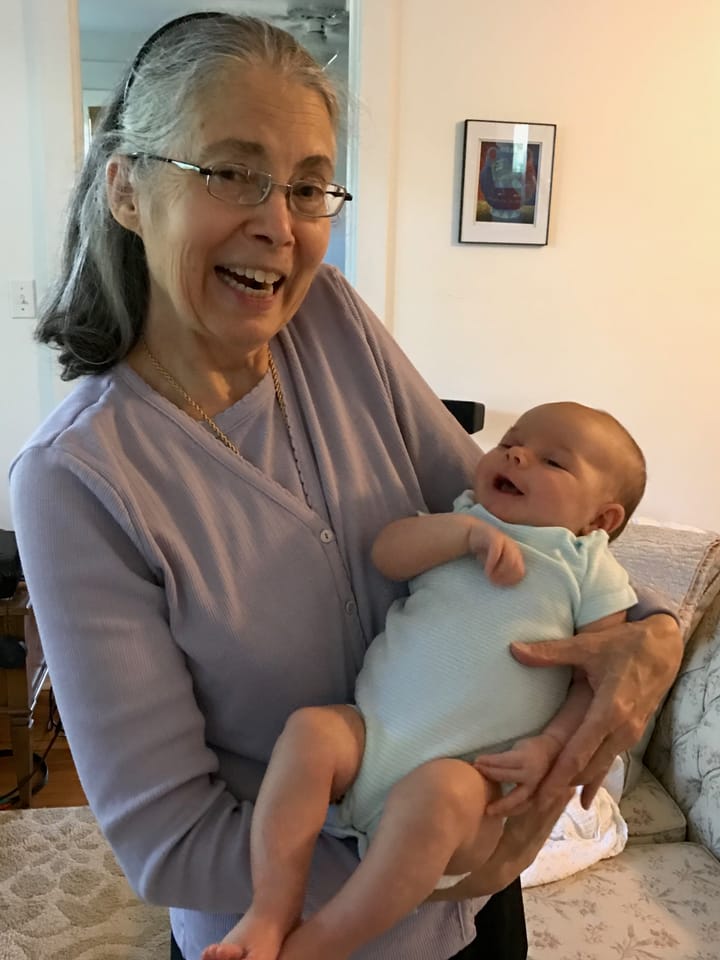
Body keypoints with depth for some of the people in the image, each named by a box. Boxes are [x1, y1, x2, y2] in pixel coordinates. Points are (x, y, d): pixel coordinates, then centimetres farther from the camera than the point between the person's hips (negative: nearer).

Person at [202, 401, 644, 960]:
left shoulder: (591, 569, 6)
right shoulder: (456, 526, 15)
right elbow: (386, 553, -1)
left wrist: (550, 745, -12)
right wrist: (470, 531, -14)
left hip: (466, 771, -3)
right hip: (370, 732, 4)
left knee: (439, 792, -34)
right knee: (310, 729, -24)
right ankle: (270, 915, -15)